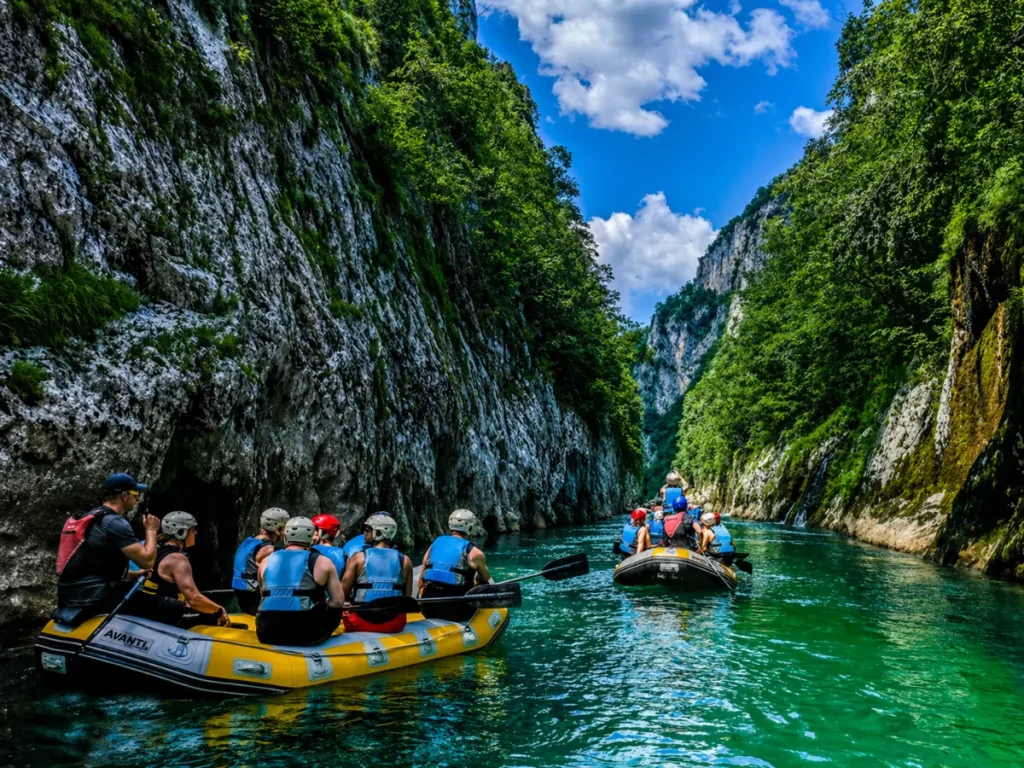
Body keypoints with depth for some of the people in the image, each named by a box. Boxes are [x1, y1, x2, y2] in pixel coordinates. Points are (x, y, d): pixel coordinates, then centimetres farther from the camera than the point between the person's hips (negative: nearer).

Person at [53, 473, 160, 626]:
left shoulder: (88, 518, 17)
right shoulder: (115, 522, -14)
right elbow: (147, 561, -18)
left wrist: (135, 574, 32)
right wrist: (151, 530, -1)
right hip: (92, 596, -10)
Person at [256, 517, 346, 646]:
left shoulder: (267, 561, 15)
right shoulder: (322, 562, 4)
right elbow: (338, 602, 4)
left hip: (267, 633, 4)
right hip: (306, 634, -4)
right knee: (335, 610, 22)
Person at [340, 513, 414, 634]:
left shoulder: (358, 558, -5)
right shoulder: (405, 561, -1)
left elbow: (342, 593, -6)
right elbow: (407, 597, 2)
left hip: (362, 623, -1)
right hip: (394, 624, 1)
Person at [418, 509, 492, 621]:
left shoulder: (434, 545, 11)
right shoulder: (474, 552, -1)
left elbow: (421, 584, 12)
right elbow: (486, 578, 20)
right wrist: (474, 582, 40)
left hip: (429, 611, 5)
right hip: (457, 612, -5)